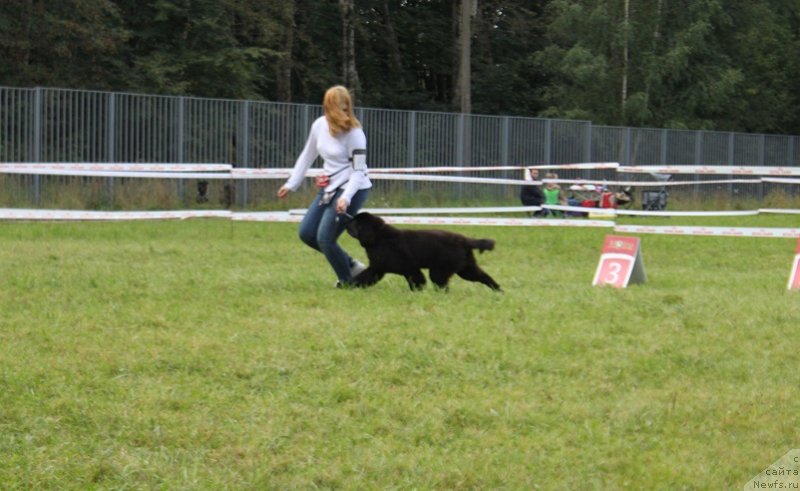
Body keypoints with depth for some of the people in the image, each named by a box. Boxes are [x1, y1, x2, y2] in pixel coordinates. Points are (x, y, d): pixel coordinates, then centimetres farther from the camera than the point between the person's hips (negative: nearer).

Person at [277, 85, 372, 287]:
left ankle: (348, 281, 8)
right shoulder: (319, 125, 0)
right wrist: (291, 184, 15)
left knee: (325, 238, -11)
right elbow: (307, 156, 14)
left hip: (353, 189, -8)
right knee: (306, 233, 5)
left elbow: (358, 171, -18)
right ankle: (350, 265, 17)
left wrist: (346, 197, -32)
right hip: (329, 188, 8)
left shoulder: (354, 133, -18)